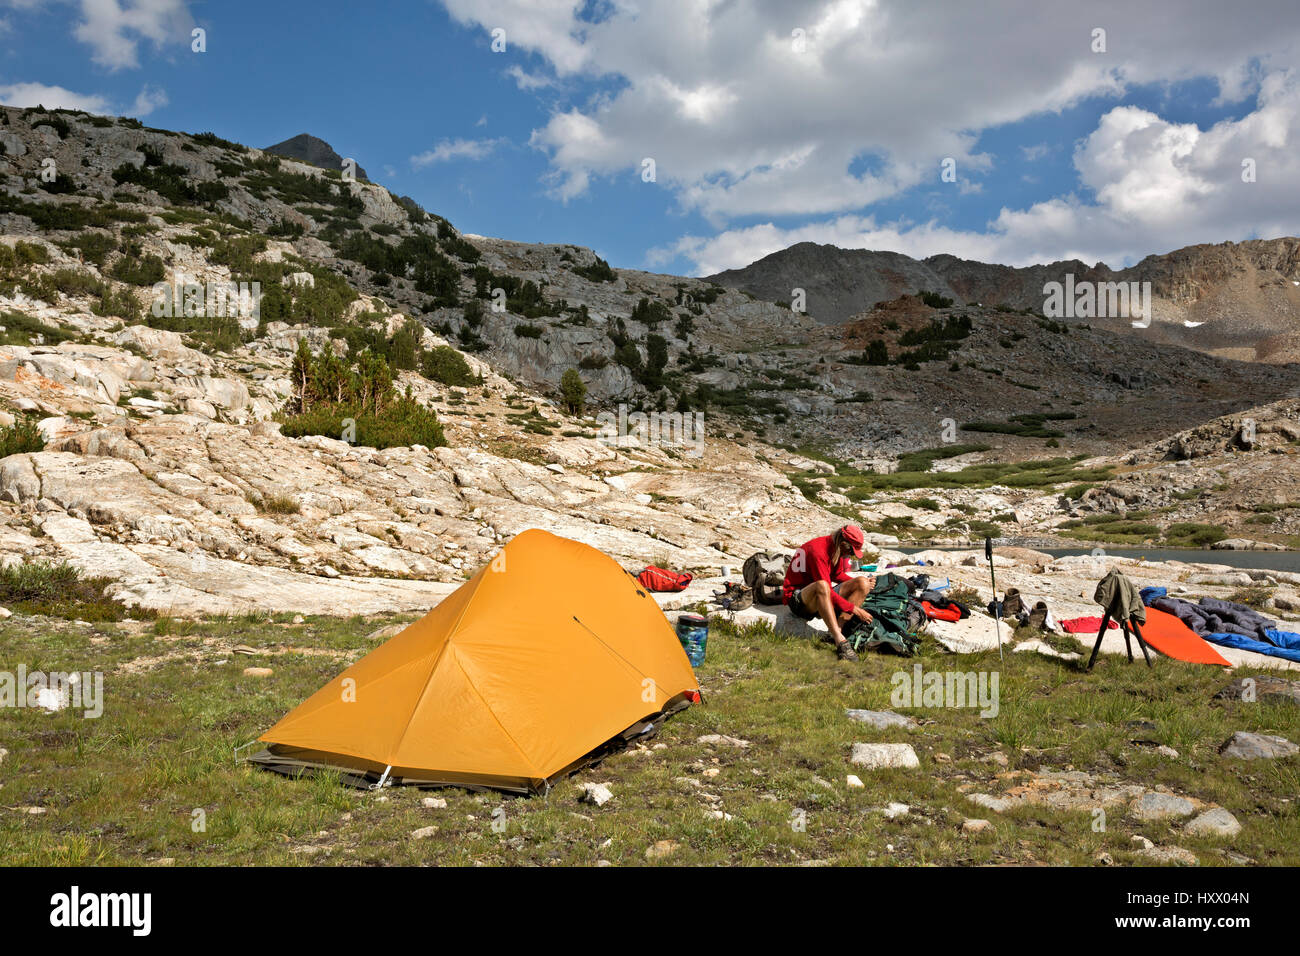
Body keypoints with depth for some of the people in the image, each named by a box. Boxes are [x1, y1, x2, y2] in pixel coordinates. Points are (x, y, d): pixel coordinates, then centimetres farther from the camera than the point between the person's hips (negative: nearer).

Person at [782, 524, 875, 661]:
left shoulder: (838, 549, 1)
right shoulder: (817, 550, -26)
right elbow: (827, 590, -29)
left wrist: (861, 582, 2)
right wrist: (854, 609, -27)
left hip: (821, 597, 9)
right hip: (797, 600, -9)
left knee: (863, 584, -10)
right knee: (822, 586, -42)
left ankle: (835, 632, -26)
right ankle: (840, 641, -47)